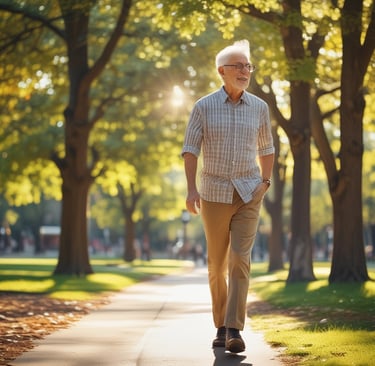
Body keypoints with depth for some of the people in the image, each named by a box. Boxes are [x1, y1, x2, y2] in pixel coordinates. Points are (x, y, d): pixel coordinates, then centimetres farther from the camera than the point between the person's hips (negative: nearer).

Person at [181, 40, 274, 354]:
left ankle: (235, 331, -16)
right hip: (215, 194, 0)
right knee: (217, 264, 7)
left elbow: (266, 148, 14)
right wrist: (192, 189, -14)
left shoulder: (259, 107, 4)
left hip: (248, 194, 0)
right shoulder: (204, 107, -3)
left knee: (240, 260, -13)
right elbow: (190, 149, -3)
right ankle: (221, 326, 22)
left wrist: (266, 182, 0)